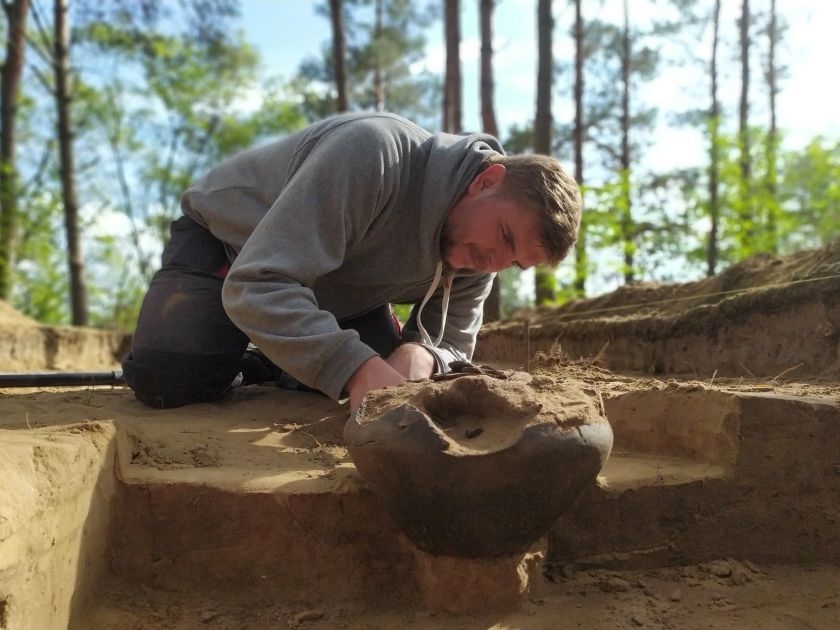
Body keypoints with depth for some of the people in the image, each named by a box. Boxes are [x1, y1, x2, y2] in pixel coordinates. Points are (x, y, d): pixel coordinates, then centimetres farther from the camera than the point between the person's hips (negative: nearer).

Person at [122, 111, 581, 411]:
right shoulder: (374, 153, -39)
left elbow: (453, 343, -9)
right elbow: (256, 285, -43)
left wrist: (419, 355, -34)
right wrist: (357, 367, -55)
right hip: (224, 239, -6)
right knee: (168, 379, -28)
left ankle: (275, 364, 16)